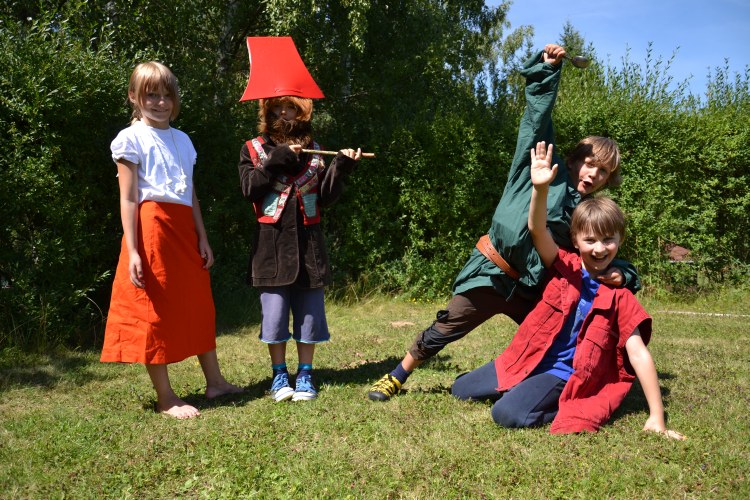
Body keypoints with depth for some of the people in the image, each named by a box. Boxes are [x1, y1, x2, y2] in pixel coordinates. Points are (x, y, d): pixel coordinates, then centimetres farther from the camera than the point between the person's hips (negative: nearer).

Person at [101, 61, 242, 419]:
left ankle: (215, 382, 23)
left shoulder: (182, 139, 17)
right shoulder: (131, 138, -2)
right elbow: (127, 199, -8)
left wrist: (202, 238, 12)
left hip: (183, 229, 7)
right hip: (152, 228, -7)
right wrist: (132, 250, -15)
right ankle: (165, 398, 8)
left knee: (199, 306, 11)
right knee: (155, 312, -1)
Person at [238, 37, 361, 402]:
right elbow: (249, 188, -7)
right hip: (272, 243, -1)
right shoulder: (253, 149, 6)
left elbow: (325, 197, 3)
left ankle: (305, 375, 18)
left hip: (307, 241, 2)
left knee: (309, 311, 5)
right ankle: (279, 375, 17)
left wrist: (341, 167, -10)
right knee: (274, 312, 1)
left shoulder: (313, 150, 10)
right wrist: (276, 161, -14)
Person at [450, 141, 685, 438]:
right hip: (529, 359, 5)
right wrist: (541, 189, -41)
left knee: (507, 414, -29)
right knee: (460, 390, 12)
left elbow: (639, 354, -12)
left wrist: (656, 418, -18)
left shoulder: (620, 295, -9)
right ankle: (525, 390, 26)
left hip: (564, 374, -4)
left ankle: (569, 408, -4)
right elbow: (537, 230, -21)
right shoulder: (565, 267, -3)